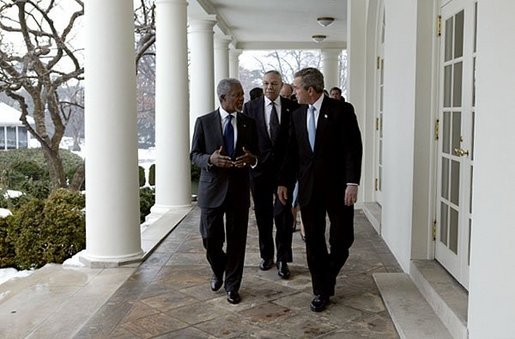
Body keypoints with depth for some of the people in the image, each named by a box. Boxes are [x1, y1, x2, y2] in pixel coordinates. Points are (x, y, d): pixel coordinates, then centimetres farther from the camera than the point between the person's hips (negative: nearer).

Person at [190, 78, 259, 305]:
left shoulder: (248, 123, 6)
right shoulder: (204, 122, 0)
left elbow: (256, 154, 12)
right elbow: (194, 155, 1)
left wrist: (251, 158, -13)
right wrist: (210, 159, -21)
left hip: (239, 189, 2)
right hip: (212, 188, -1)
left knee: (237, 240, 6)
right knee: (210, 238, 3)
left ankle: (232, 286, 21)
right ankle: (218, 270, 35)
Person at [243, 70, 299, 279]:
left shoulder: (292, 107, 0)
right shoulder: (250, 107, 2)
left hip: (285, 168, -1)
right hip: (259, 168, 1)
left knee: (284, 215, 0)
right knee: (263, 215, 12)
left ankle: (283, 260, 12)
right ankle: (266, 255, 28)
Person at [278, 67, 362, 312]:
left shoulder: (342, 110, -7)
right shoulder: (297, 115, 9)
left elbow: (353, 149, -11)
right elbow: (292, 152, 14)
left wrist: (352, 183, -17)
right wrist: (284, 181, 11)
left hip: (337, 187, -4)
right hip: (308, 188, 4)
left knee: (342, 239, 1)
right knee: (313, 241, 7)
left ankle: (328, 276, 29)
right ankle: (321, 291, 19)